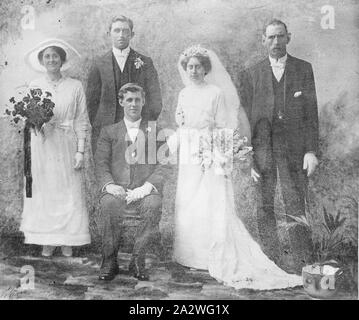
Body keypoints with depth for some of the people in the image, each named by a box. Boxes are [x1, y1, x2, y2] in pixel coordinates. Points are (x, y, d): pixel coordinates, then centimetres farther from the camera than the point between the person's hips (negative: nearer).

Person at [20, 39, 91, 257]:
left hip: (67, 145, -1)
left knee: (69, 192, 2)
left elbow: (81, 121, 0)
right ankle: (47, 241, 17)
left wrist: (80, 151, -6)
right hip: (41, 144, 2)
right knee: (43, 192, 4)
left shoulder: (75, 87, 1)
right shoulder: (34, 87, 6)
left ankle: (68, 242, 15)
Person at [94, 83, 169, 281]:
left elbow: (163, 166, 6)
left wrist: (146, 186, -13)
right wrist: (110, 185, -15)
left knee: (154, 205, -34)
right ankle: (109, 261, -14)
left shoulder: (156, 131, 18)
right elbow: (100, 164, 7)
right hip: (116, 190, 1)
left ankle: (138, 261, -16)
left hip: (144, 190, 0)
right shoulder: (108, 131, 20)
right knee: (108, 205, -33)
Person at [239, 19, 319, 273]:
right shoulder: (251, 74, 10)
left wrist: (311, 151, -3)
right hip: (261, 150, 1)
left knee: (297, 209, -2)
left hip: (294, 149, -1)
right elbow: (244, 118, 7)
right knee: (264, 210, 6)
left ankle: (304, 267, 8)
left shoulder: (304, 69, 10)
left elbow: (311, 112, 5)